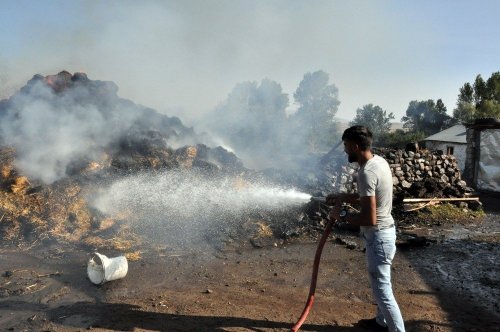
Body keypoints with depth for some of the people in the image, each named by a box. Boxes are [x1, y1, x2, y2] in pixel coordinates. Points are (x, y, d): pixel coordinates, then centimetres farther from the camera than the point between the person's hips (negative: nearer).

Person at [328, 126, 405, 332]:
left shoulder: (367, 172, -27)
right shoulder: (378, 161, 3)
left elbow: (369, 218, -30)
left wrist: (341, 216, -16)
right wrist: (343, 197, 13)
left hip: (378, 236, -10)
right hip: (384, 231, 10)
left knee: (382, 289, 2)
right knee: (380, 283, 25)